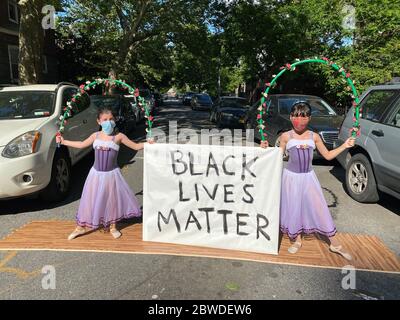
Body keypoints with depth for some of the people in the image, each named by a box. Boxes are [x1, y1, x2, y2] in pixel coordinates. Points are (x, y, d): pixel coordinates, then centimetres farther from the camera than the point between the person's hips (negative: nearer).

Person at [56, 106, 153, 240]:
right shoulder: (96, 136, 2)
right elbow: (81, 145, 18)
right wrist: (63, 141, 19)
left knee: (113, 199, 8)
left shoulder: (119, 136, -7)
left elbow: (136, 146, -4)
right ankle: (80, 227, 22)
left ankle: (113, 226, 27)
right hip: (96, 173, 2)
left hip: (112, 174, -2)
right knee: (90, 199, 7)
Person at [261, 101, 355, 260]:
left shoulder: (314, 137, 1)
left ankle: (334, 243, 15)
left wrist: (344, 146, -1)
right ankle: (297, 239, 28)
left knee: (319, 207, 2)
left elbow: (328, 155, 8)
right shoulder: (286, 136, -4)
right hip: (291, 177, -1)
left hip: (308, 177, 1)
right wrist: (267, 148, -14)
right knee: (293, 207, 6)